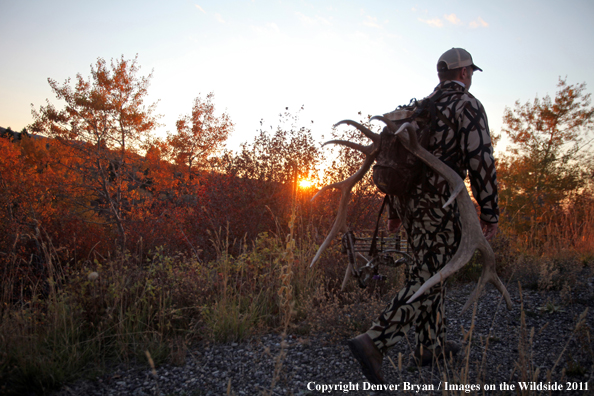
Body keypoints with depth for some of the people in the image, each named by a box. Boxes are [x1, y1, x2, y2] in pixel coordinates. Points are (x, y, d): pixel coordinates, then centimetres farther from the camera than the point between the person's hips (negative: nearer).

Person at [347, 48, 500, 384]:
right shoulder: (469, 105, -4)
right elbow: (481, 161, -14)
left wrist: (396, 208, 21)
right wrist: (491, 213, -7)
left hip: (409, 198, 8)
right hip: (438, 202, -8)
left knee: (430, 269, 18)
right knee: (427, 279, -7)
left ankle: (432, 345, 26)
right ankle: (374, 343, -17)